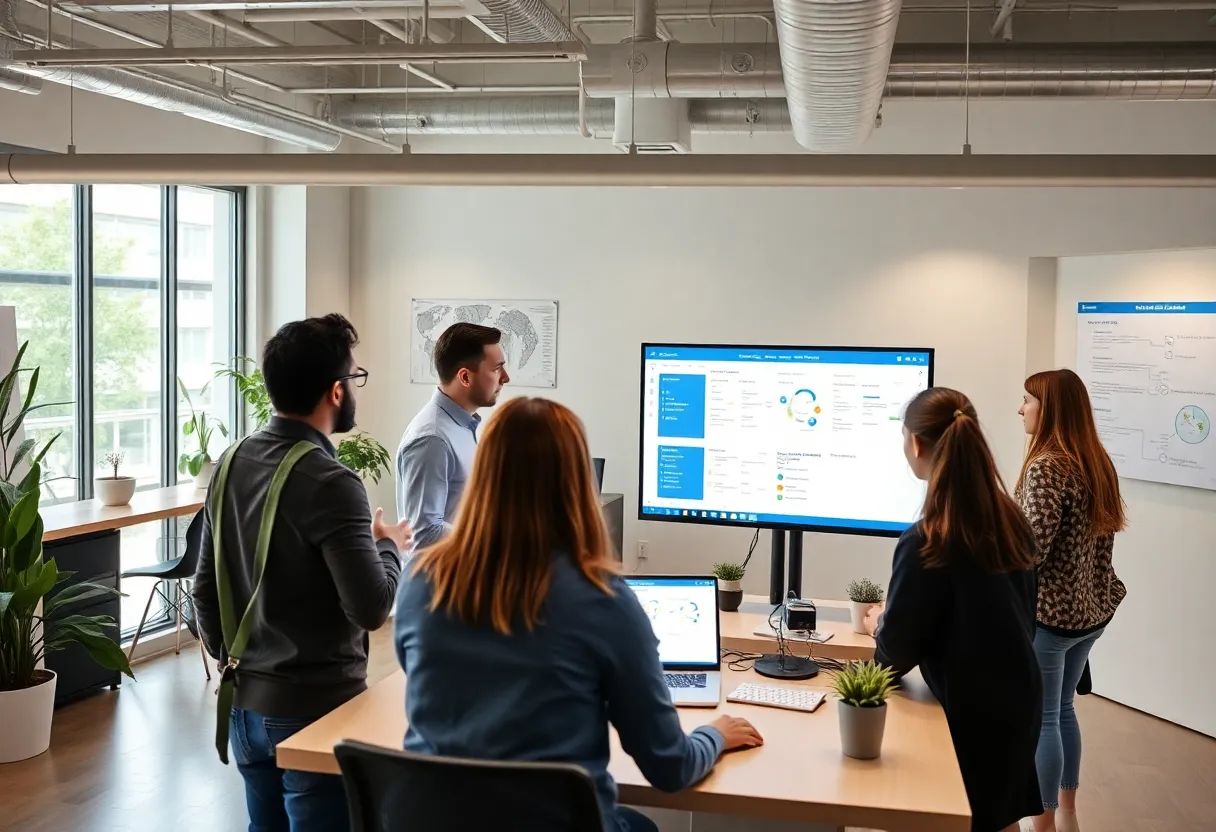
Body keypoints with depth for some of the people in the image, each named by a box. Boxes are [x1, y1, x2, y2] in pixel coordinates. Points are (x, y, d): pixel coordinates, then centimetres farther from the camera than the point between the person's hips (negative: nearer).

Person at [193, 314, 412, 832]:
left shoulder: (231, 464, 3)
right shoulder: (328, 482, -21)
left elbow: (206, 587, 10)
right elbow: (371, 607, -23)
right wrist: (388, 547, -5)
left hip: (246, 704, 8)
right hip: (314, 708, -8)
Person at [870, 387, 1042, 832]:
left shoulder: (925, 542, -24)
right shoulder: (1012, 520, -2)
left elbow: (897, 651, -15)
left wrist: (881, 627, 7)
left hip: (970, 711, -7)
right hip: (1016, 698, 7)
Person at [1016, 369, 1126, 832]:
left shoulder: (1046, 468, -20)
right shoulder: (1097, 462, 7)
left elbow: (1032, 550, -23)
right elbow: (1092, 536, 14)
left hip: (1049, 614, -9)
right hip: (1090, 610, 9)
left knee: (1040, 719, 3)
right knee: (1062, 710, 20)